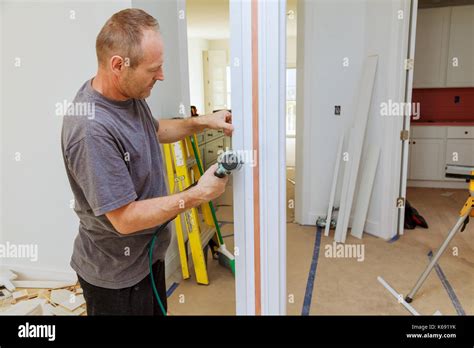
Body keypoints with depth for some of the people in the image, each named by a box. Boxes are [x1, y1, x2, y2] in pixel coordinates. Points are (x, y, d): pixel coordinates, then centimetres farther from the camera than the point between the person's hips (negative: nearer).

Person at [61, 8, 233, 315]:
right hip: (117, 274, -8)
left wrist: (202, 122, 2)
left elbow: (154, 130, 16)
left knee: (157, 309, 27)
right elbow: (125, 219, -29)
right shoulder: (92, 130, -34)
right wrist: (198, 195, -23)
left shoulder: (130, 94, -5)